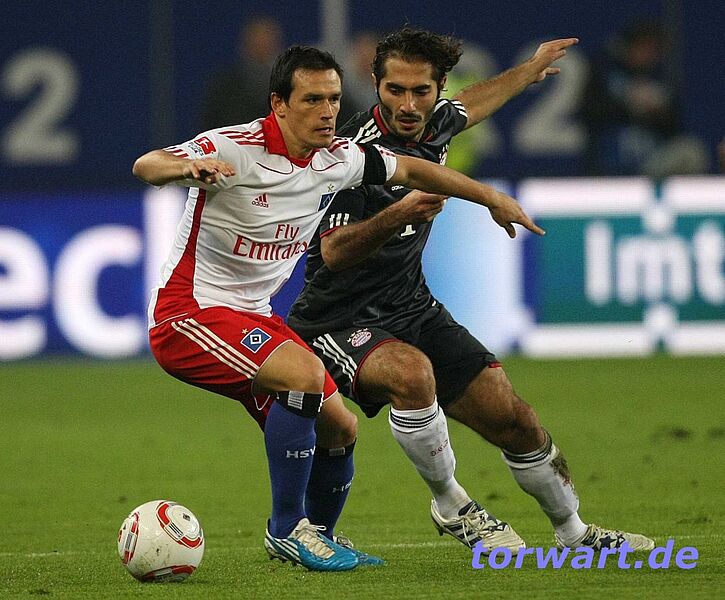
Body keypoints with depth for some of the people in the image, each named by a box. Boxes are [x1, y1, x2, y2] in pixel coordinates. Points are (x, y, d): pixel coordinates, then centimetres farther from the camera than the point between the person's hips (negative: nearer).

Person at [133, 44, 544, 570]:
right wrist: (187, 167, -57)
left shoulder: (336, 160, 1)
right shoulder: (233, 149, -21)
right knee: (304, 373, -30)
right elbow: (145, 167, -34)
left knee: (339, 428, 8)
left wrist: (493, 198, 20)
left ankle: (317, 534, 37)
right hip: (192, 312, -8)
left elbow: (408, 169, 18)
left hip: (255, 318, 8)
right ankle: (287, 529, -16)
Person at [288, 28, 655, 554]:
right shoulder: (356, 151, -23)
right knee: (411, 372, -39)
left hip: (414, 309, 7)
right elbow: (335, 253, -29)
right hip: (341, 324, -7)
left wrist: (531, 69, 43)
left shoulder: (432, 123, 1)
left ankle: (575, 533, 26)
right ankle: (451, 506, -16)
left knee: (514, 421, 2)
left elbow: (471, 104, 27)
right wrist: (398, 214, -44)